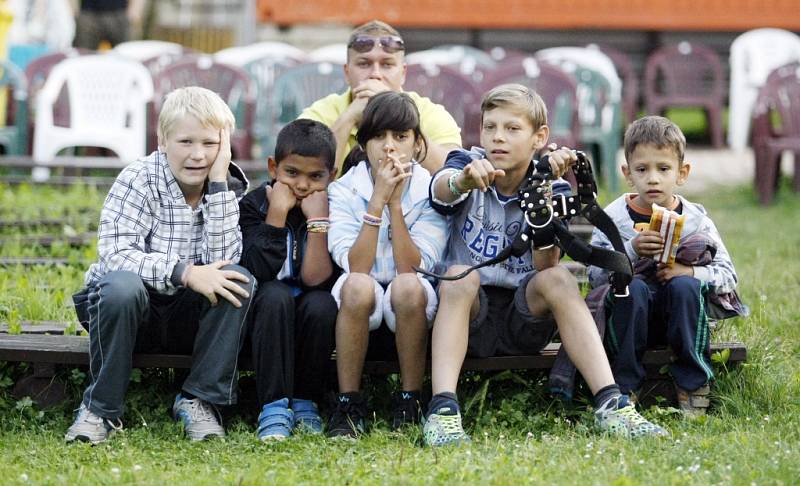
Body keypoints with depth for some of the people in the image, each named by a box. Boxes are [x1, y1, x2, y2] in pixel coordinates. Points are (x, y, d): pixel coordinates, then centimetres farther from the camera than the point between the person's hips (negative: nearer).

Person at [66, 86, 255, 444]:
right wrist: (185, 273, -37)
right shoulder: (139, 180, -12)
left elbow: (223, 264, -18)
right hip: (133, 308, -3)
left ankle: (199, 401, -17)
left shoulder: (230, 186, -3)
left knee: (240, 280, -25)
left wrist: (218, 185, -21)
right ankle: (101, 408, -21)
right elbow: (113, 254, -26)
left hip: (189, 318, 3)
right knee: (122, 284, -36)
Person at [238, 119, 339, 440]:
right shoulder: (254, 205, -7)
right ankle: (274, 407, -31)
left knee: (321, 302, -32)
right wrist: (277, 213, -26)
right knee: (275, 294, -32)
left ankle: (305, 402, -14)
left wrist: (317, 220, -25)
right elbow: (259, 272, -24)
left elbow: (316, 280, -21)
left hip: (313, 322, 1)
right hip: (266, 315, -1)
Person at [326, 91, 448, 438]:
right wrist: (378, 199, -22)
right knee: (358, 286, -34)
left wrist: (395, 203, -20)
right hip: (359, 311, 0)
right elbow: (356, 267, -18)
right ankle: (348, 405, -21)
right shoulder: (343, 191, -4)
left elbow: (413, 268, -16)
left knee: (407, 286, -35)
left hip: (410, 312, 0)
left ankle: (409, 403, -19)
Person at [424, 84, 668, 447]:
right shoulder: (468, 164, -3)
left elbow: (545, 266, -17)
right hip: (471, 314, -1)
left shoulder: (551, 186, -1)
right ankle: (442, 410, -46)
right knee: (460, 276, -32)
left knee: (558, 279, -27)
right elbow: (441, 190, -30)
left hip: (524, 318, 1)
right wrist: (464, 180, -55)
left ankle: (609, 403, -35)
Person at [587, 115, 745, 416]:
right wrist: (630, 251, -22)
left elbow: (728, 275, 1)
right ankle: (624, 387, -21)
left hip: (677, 319, 1)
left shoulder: (696, 220, 2)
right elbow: (594, 275, -7)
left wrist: (692, 273, -19)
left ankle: (693, 385, -18)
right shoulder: (613, 218, 0)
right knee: (632, 287, -31)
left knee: (685, 286, -29)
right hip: (630, 318, -1)